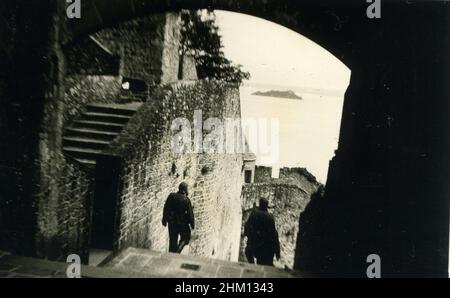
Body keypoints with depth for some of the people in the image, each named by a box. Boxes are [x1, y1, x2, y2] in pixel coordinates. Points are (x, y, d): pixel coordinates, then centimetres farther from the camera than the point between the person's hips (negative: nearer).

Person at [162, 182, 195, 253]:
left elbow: (166, 209, 1)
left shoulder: (171, 196, -3)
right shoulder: (186, 200, -15)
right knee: (185, 238, 16)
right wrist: (192, 224, -1)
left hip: (172, 222, 4)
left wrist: (164, 220, 11)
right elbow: (190, 213, -12)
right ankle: (178, 250, -3)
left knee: (173, 240, 15)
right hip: (182, 222, -4)